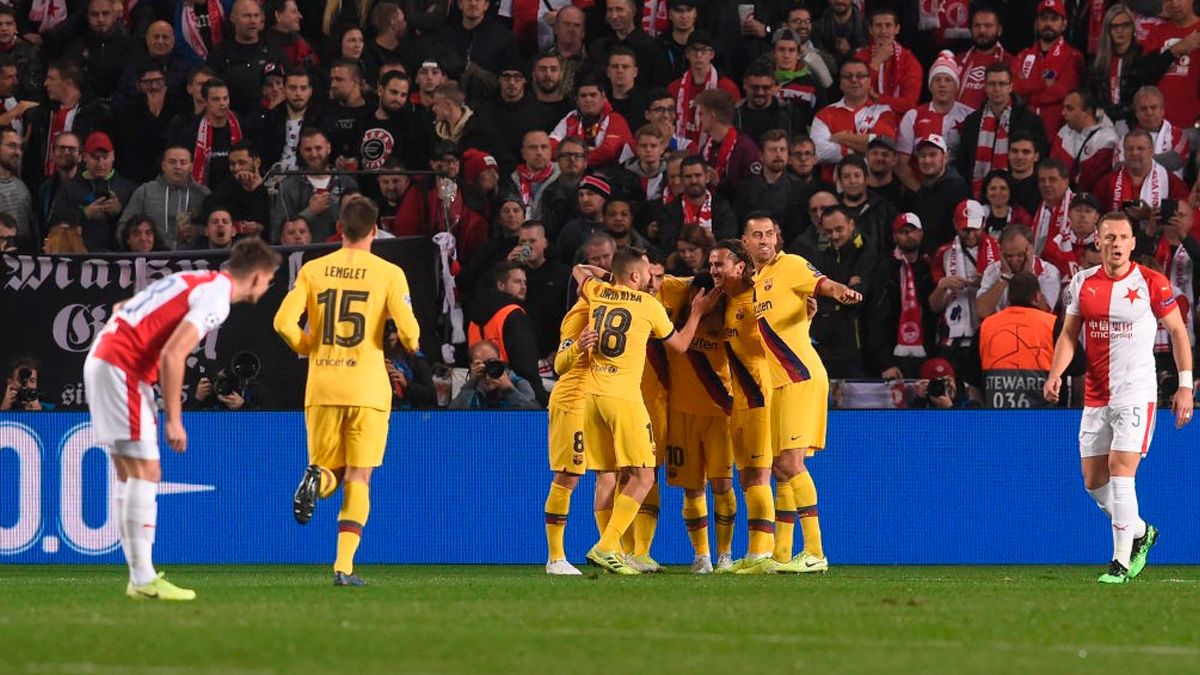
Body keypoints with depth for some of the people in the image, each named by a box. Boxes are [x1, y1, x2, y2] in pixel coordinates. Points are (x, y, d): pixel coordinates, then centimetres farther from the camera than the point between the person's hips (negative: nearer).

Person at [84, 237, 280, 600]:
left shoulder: (198, 282, 18)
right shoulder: (216, 297, -11)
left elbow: (123, 309, 25)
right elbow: (172, 355, -20)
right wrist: (173, 420, -16)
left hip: (101, 360, 10)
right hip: (123, 369, -10)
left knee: (129, 473, 11)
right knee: (145, 471, -9)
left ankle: (139, 576, 12)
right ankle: (144, 580, -11)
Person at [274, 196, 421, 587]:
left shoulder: (313, 270, 4)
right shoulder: (388, 274, -2)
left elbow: (284, 322, -5)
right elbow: (408, 330, -10)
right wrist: (411, 347, 14)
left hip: (321, 388, 2)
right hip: (367, 388, -2)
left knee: (330, 470, 16)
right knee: (358, 478, 3)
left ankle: (318, 479, -22)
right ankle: (344, 566, -8)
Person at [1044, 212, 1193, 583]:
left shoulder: (1151, 283, -5)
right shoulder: (1083, 283, 5)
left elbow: (1178, 331, 2)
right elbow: (1069, 334, 10)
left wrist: (1186, 385, -3)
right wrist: (1055, 373, -7)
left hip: (1136, 393, -5)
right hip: (1095, 396, 5)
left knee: (1120, 470, -16)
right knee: (1093, 479, 7)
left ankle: (1122, 561, -10)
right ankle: (1141, 532, 32)